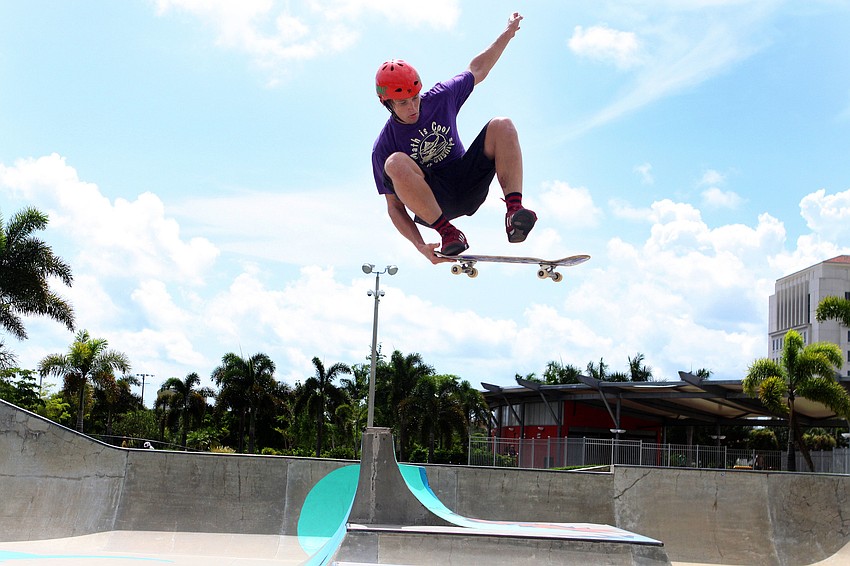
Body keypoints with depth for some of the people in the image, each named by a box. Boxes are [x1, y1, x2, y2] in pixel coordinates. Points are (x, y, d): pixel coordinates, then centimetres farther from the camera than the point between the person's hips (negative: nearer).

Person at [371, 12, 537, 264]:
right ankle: (447, 232, -30)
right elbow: (394, 207, -10)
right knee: (396, 163, -33)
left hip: (469, 185, 4)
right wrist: (419, 245, -25)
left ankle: (514, 210, -33)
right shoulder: (384, 147, -11)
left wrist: (508, 33, 18)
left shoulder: (440, 98, -1)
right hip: (433, 202, -4)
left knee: (502, 126, -16)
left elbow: (476, 70, 17)